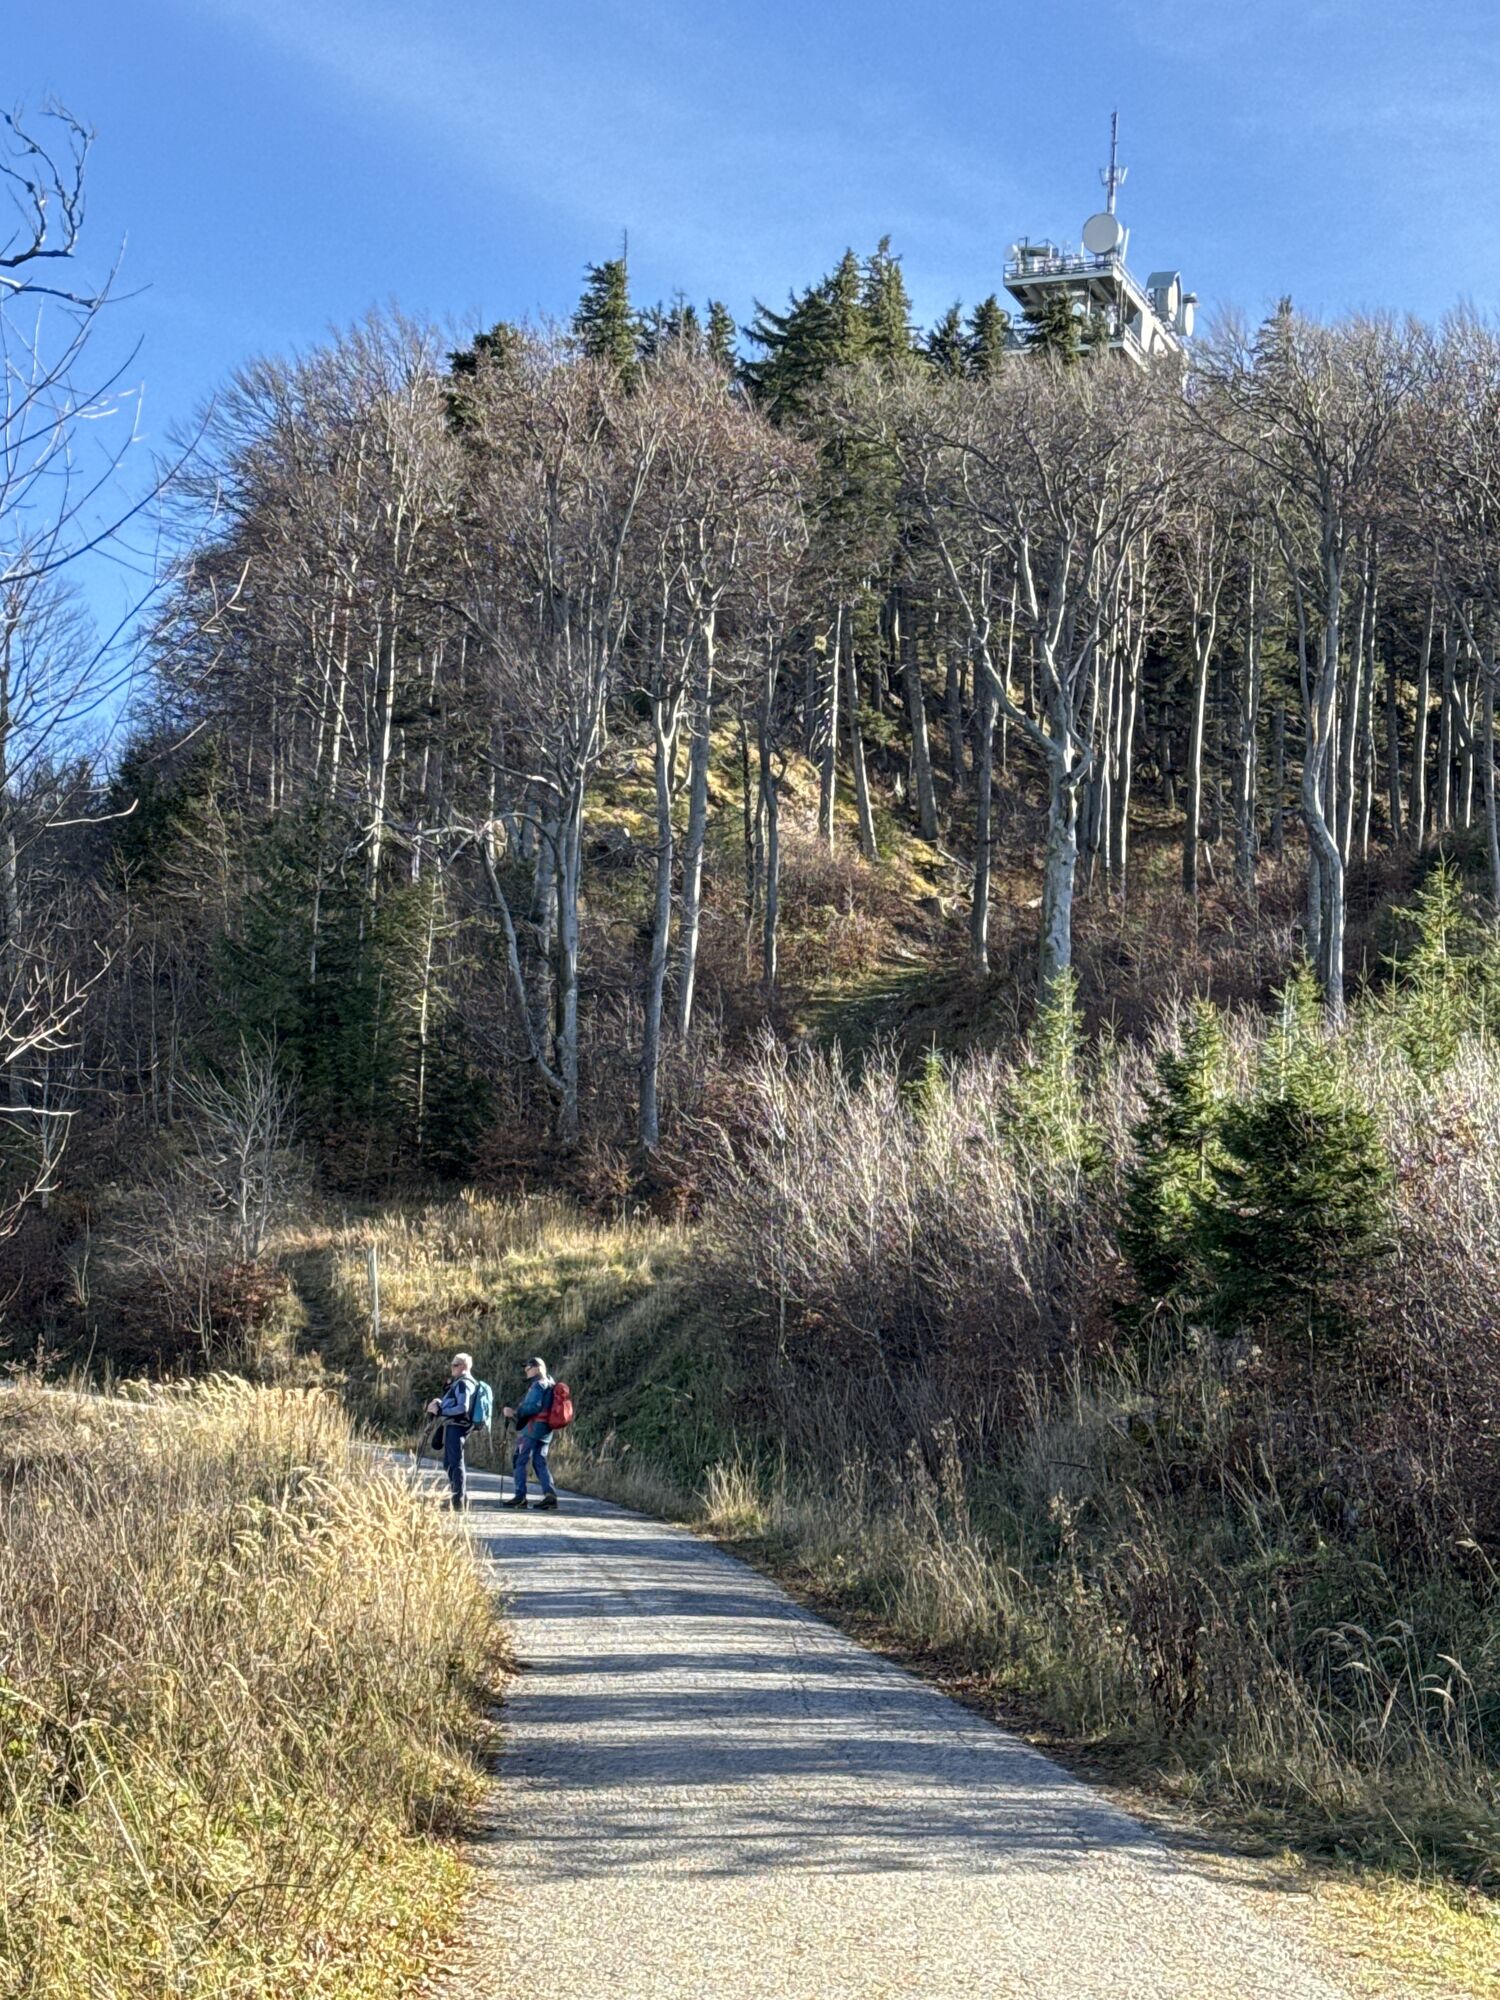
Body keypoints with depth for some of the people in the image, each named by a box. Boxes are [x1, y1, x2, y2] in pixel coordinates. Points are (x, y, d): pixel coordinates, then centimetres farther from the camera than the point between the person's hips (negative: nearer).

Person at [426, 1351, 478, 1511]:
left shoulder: (463, 1383, -12)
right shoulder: (458, 1383, 20)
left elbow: (462, 1408, -21)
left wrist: (440, 1411, -18)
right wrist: (439, 1403, 7)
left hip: (456, 1426, -11)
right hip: (452, 1426, 11)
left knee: (456, 1463, -9)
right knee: (449, 1463, 17)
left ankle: (459, 1501, -9)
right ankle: (462, 1497, 23)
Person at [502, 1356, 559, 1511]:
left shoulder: (538, 1384, -10)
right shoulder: (549, 1384, 20)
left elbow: (533, 1406, -21)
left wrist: (515, 1412, -18)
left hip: (532, 1427, -9)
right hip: (545, 1429, 9)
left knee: (520, 1461, -3)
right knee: (540, 1462, 8)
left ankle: (520, 1496, -3)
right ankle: (550, 1494, -4)